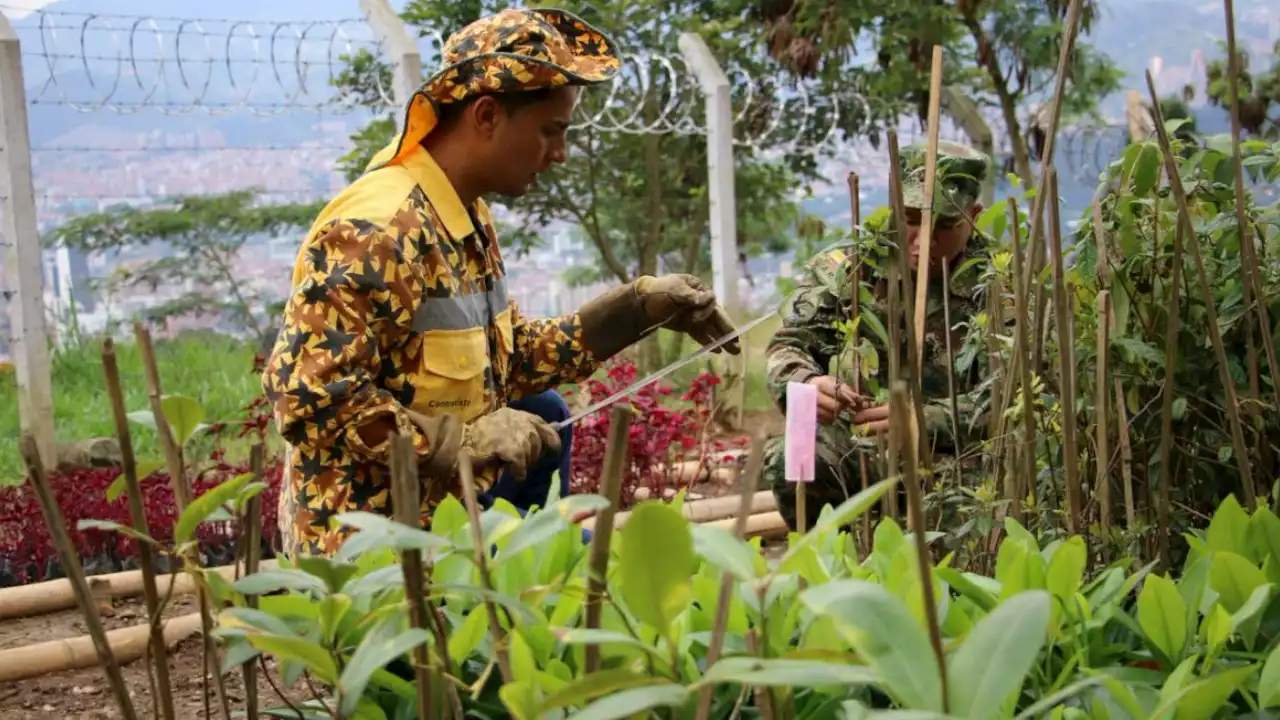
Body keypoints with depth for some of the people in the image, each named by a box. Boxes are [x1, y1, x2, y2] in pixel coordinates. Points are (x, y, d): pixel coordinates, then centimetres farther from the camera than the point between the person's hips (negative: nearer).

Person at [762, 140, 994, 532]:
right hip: (851, 447, 2)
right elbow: (788, 345, 1)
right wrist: (805, 385, -25)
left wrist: (920, 419, -31)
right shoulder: (846, 264, 2)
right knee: (788, 463, -28)